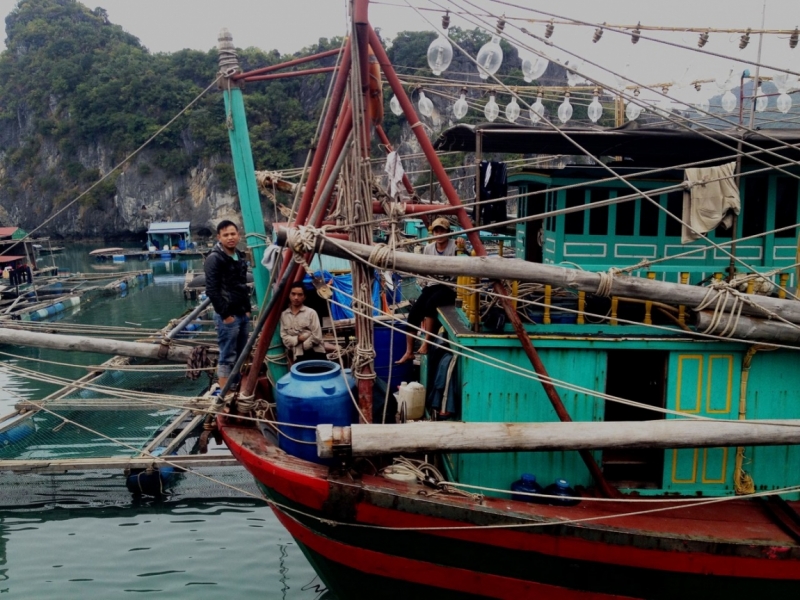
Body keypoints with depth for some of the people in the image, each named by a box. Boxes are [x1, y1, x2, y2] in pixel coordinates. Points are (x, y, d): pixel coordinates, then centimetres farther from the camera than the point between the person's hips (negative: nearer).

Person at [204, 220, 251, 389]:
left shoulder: (240, 256, 12)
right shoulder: (214, 258, -13)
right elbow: (212, 290, -17)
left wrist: (247, 309, 13)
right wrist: (225, 314, -17)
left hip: (243, 315, 8)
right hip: (227, 316, -8)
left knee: (240, 355, 14)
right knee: (227, 357, -3)